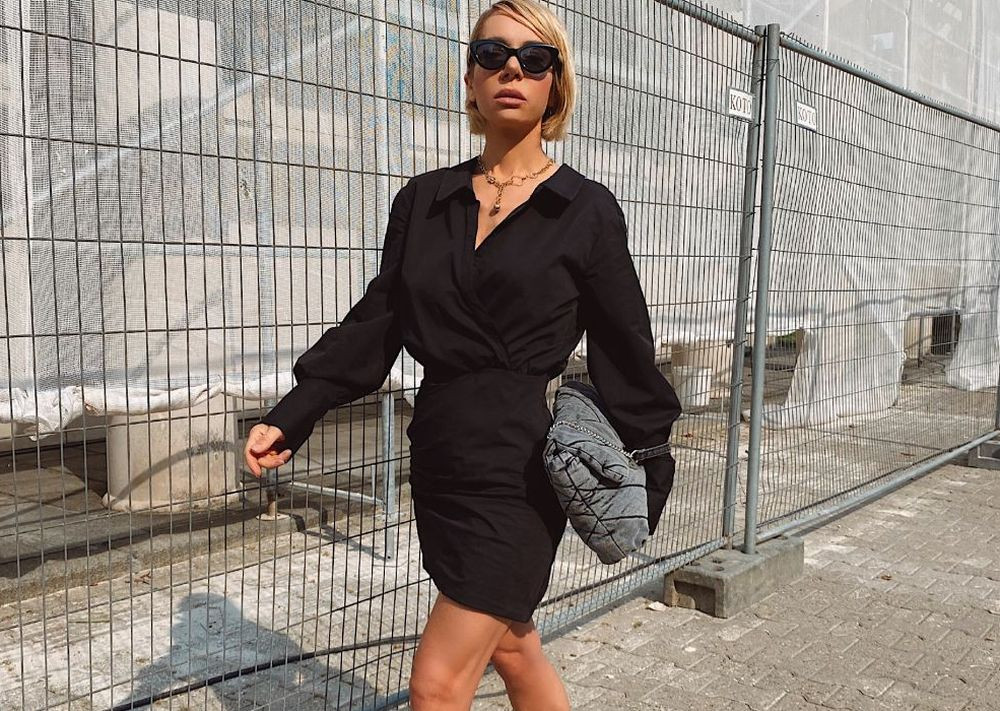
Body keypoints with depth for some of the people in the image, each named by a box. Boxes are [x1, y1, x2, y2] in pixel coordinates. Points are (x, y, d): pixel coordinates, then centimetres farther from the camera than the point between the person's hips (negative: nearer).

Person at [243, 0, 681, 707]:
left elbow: (624, 354, 0)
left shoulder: (587, 210, -2)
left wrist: (649, 477, 3)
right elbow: (374, 325, 8)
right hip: (441, 455, 5)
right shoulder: (423, 201, 8)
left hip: (521, 463, -5)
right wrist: (291, 417, 0)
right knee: (512, 647, 20)